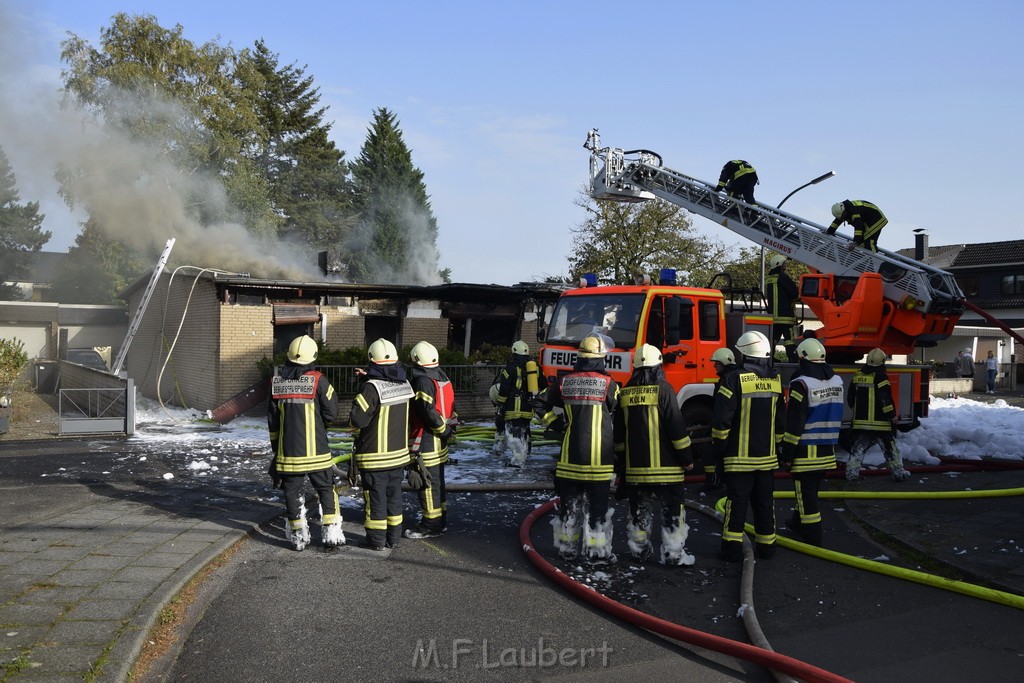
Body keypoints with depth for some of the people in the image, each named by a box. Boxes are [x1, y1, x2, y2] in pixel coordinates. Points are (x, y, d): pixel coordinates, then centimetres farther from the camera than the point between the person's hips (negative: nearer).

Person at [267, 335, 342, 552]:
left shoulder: (277, 382, 1)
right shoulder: (318, 380, -9)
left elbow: (272, 419, 8)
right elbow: (331, 413, -6)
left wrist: (275, 446, 19)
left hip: (287, 451, 2)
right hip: (316, 451, -2)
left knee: (292, 492, 12)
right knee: (326, 489, 9)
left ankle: (298, 537, 16)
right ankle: (331, 534, 6)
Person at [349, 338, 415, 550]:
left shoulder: (371, 388, -20)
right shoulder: (405, 384, 0)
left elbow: (357, 420, -22)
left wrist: (355, 408, 1)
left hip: (375, 456, -6)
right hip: (399, 453, 6)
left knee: (375, 497, 6)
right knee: (394, 495, 15)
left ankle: (377, 539, 14)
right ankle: (393, 538, 23)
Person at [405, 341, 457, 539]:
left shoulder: (423, 381, -18)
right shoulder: (443, 378, 10)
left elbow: (428, 412, -23)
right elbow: (450, 407, 13)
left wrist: (443, 429, -12)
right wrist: (447, 428, 12)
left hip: (426, 443, -10)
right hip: (439, 443, 10)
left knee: (428, 483, -1)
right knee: (437, 481, 19)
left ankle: (431, 526, 5)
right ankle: (441, 521, 30)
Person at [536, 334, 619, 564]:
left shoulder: (565, 382, 2)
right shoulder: (608, 384, -7)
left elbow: (541, 404, 7)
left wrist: (557, 424, 12)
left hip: (570, 454, 3)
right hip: (599, 456, -3)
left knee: (569, 501, 13)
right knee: (597, 504, 4)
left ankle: (567, 547, 22)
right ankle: (597, 551, 8)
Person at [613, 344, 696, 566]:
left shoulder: (625, 393, 6)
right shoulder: (663, 389, -10)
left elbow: (619, 433, 13)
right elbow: (677, 427, -12)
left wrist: (622, 461, 22)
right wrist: (686, 458, -4)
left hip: (635, 464, 5)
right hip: (665, 465, -5)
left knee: (639, 507, 14)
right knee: (672, 509, 3)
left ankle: (639, 549, 21)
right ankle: (673, 553, 3)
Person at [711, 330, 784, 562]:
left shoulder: (735, 379, -14)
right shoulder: (775, 380, 5)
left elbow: (721, 419, -14)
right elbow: (781, 421, 12)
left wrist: (720, 446, -1)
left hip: (740, 456, -5)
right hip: (766, 456, 5)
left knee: (736, 502, 0)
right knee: (764, 503, 13)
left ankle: (733, 548, 3)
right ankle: (766, 546, 21)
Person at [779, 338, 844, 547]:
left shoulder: (801, 384, -17)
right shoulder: (837, 381, 7)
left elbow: (794, 425, -17)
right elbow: (836, 418, 16)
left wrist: (787, 454, -11)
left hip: (805, 450, -7)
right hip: (827, 451, 8)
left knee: (806, 493, -1)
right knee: (812, 489, 21)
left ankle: (812, 539, 2)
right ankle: (798, 522, 38)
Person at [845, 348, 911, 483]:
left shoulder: (857, 376, 6)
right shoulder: (880, 376, -12)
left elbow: (850, 398, 14)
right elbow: (885, 398, -17)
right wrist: (892, 415, -8)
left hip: (861, 420, 5)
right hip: (880, 421, -5)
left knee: (858, 447, 8)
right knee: (890, 447, 7)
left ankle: (852, 473, 3)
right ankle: (899, 473, 13)